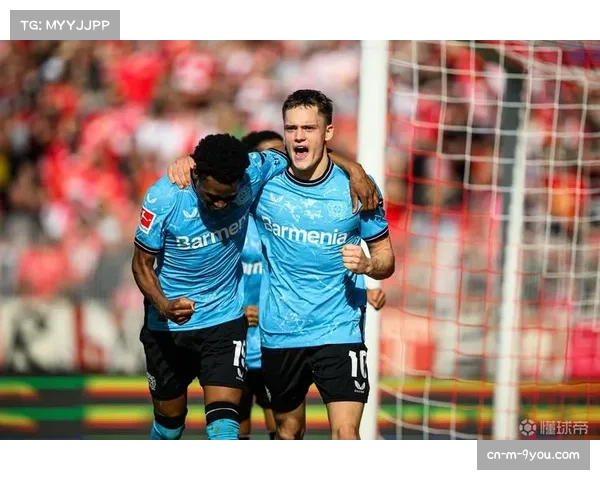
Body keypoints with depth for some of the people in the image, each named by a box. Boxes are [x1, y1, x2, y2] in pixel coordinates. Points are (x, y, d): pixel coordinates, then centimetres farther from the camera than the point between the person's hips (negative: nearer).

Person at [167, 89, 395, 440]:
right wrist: (187, 161, -4)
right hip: (280, 333, 3)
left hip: (339, 332, -3)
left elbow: (386, 258, 4)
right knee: (288, 431, 15)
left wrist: (367, 264, -18)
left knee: (346, 433, -14)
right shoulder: (263, 182, -2)